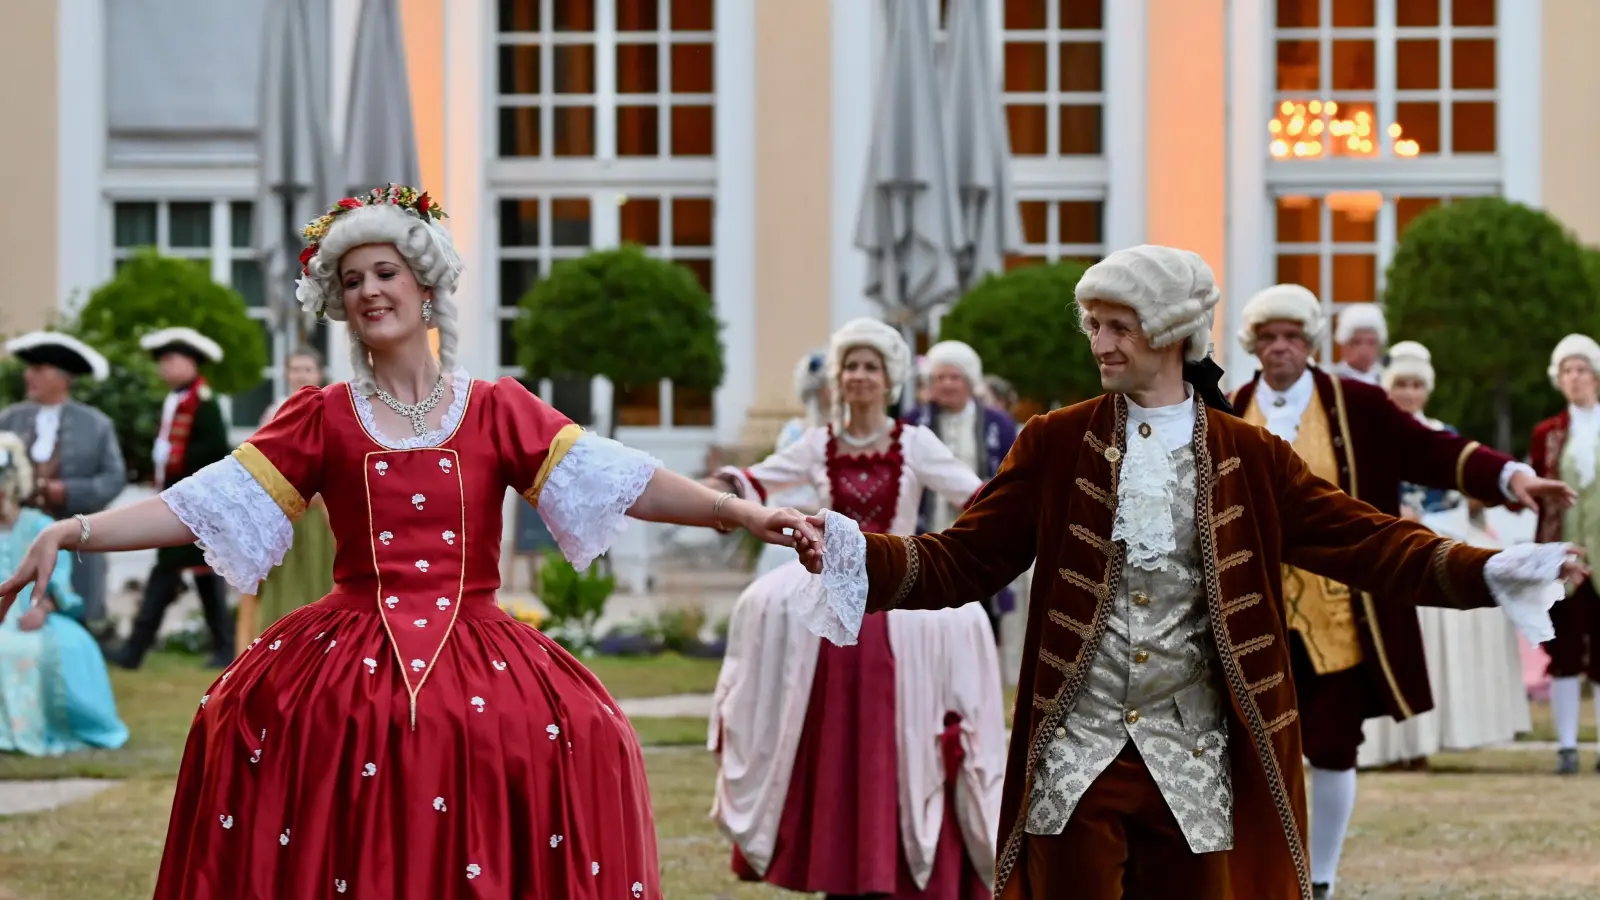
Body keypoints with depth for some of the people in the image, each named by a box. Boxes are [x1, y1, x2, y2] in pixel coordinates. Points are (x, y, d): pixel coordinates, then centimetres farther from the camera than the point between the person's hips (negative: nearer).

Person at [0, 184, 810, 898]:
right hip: (349, 666, -1)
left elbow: (613, 481, -1)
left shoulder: (496, 411, 8)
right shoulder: (322, 418, 8)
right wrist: (73, 533, -8)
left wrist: (737, 512, -15)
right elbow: (205, 507, 3)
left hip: (476, 663, 1)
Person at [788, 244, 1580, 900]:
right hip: (1076, 756, -1)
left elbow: (1364, 542, -1)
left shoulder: (1250, 458, 4)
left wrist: (1483, 573, -16)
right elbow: (960, 562, 0)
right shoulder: (1054, 445, 4)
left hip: (1193, 766, 1)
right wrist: (862, 558, -19)